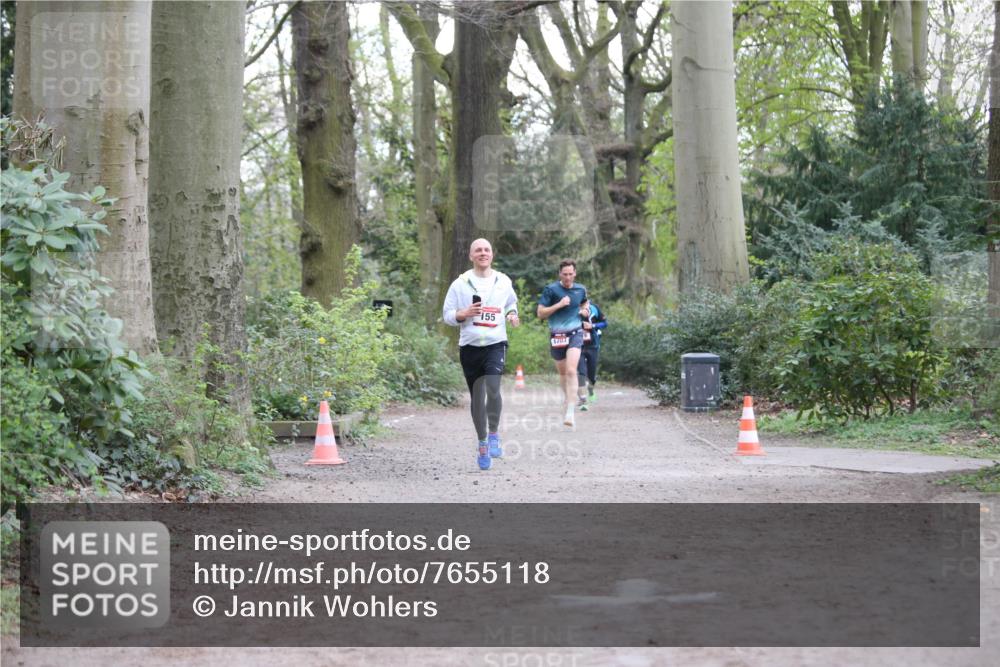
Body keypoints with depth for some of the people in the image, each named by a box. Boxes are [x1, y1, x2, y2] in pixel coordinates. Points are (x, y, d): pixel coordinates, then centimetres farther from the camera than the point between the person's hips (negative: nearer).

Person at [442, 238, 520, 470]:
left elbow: (511, 303, 25)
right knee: (477, 397, 7)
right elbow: (447, 315, 5)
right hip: (470, 346, 1)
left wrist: (511, 314, 4)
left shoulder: (503, 282, 6)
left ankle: (494, 434, -3)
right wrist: (464, 314, -14)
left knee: (493, 388, -23)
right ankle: (482, 443, 22)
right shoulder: (461, 283, 1)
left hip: (496, 344, -1)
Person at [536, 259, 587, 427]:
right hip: (557, 336, 0)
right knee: (562, 373, 12)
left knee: (571, 371, -18)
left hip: (575, 333, 0)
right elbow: (540, 313, -8)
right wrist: (559, 305, -17)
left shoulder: (581, 290, 6)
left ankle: (570, 412, -23)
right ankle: (569, 399, 38)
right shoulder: (551, 290, -6)